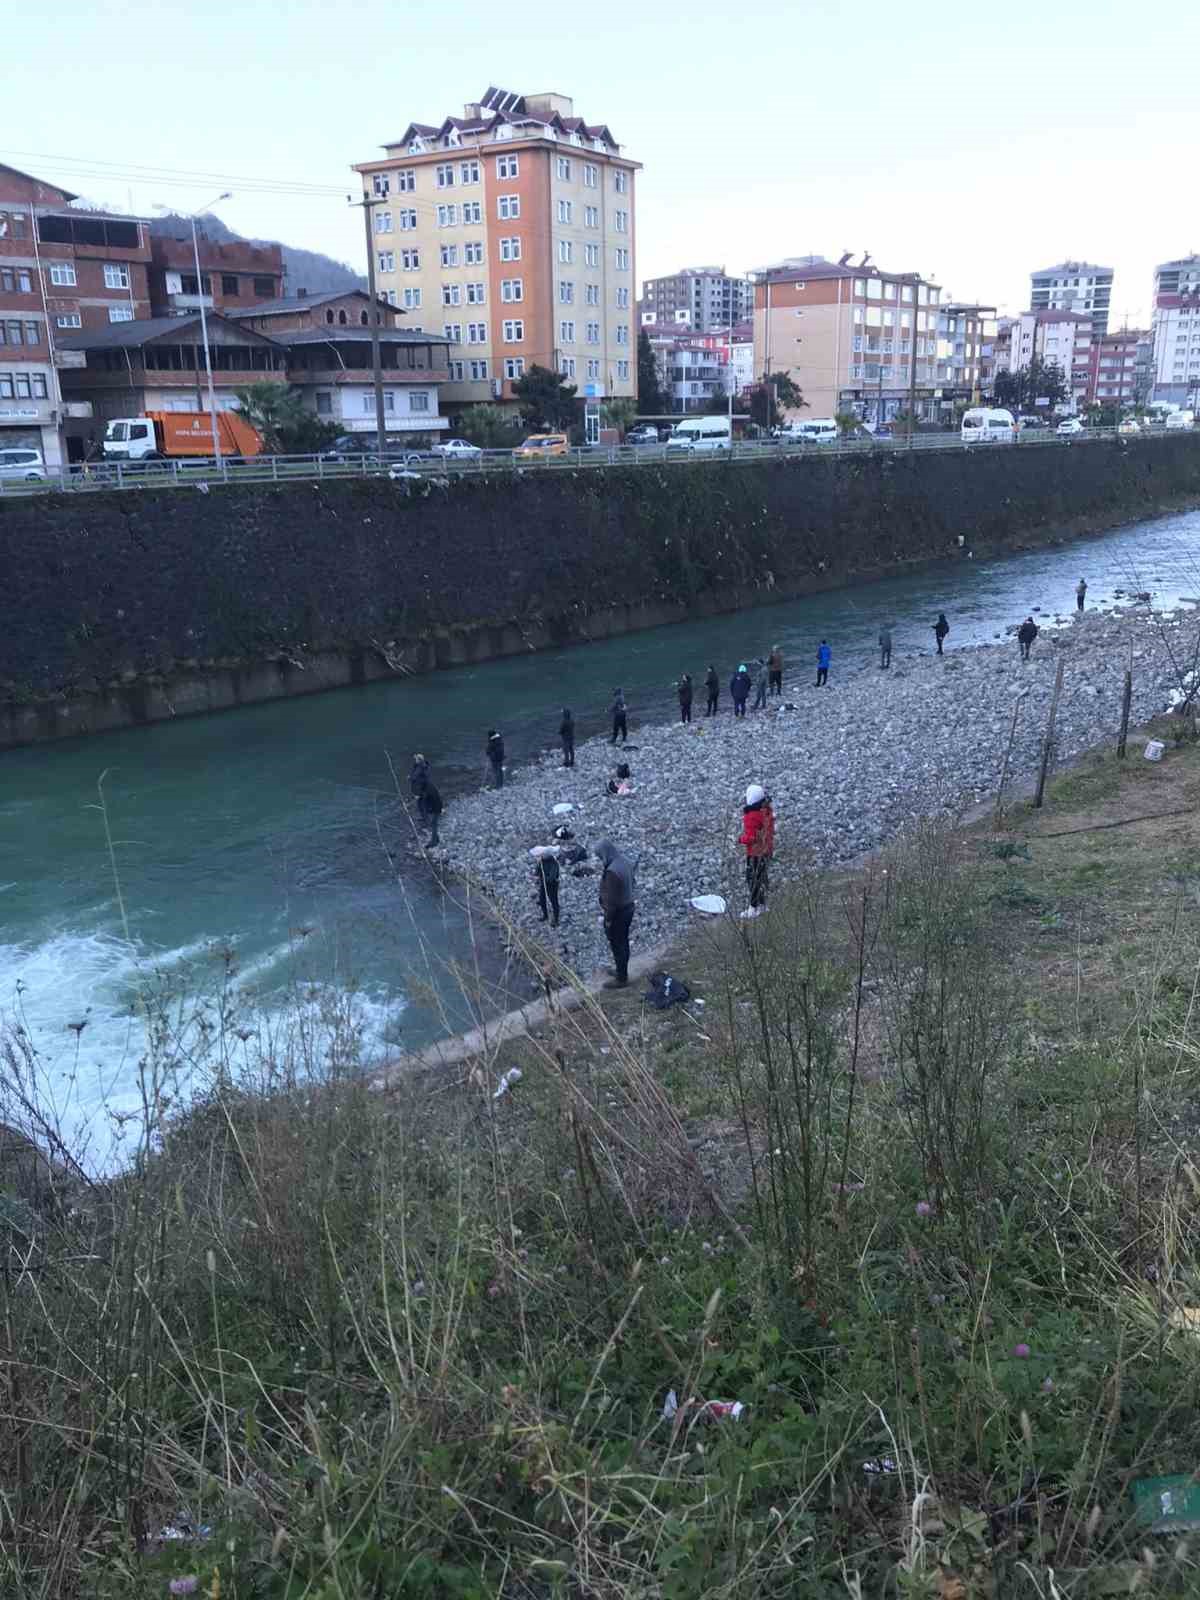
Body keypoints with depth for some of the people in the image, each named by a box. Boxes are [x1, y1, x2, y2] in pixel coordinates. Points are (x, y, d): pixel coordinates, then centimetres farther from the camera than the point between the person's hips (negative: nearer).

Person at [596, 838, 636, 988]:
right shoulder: (625, 861, -3)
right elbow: (632, 882, 11)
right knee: (623, 942, 23)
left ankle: (621, 979, 22)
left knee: (617, 945, 8)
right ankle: (622, 971, 40)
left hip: (618, 913, -9)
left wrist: (608, 919, -15)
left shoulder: (612, 872, -32)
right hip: (628, 907, 9)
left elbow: (611, 899, -26)